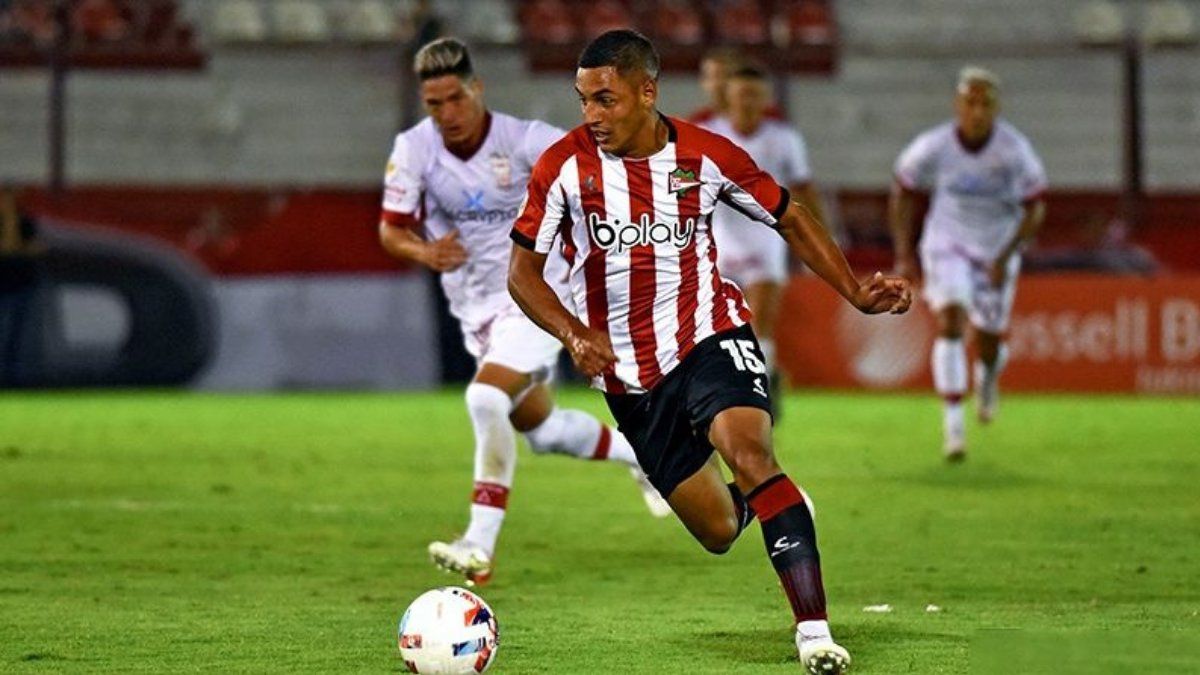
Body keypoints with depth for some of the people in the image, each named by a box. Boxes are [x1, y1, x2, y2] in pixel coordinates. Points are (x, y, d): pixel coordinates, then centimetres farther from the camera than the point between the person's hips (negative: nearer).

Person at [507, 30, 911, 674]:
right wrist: (575, 335, -19)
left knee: (749, 452, -30)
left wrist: (856, 293, -1)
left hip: (710, 334, -1)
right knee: (718, 531, 3)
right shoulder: (563, 166, -9)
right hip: (628, 372, 1)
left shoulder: (707, 156, -7)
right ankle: (749, 503, 44)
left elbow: (789, 218, 8)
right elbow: (523, 270, -1)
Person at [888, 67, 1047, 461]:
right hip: (947, 246, -1)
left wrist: (1004, 258, -19)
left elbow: (1035, 209, -9)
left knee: (988, 346, 8)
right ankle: (953, 424, -23)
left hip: (996, 253, 1)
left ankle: (988, 377, 48)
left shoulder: (1014, 151, -19)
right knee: (950, 323, -23)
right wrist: (904, 255, -2)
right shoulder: (933, 148, -16)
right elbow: (903, 194, 1)